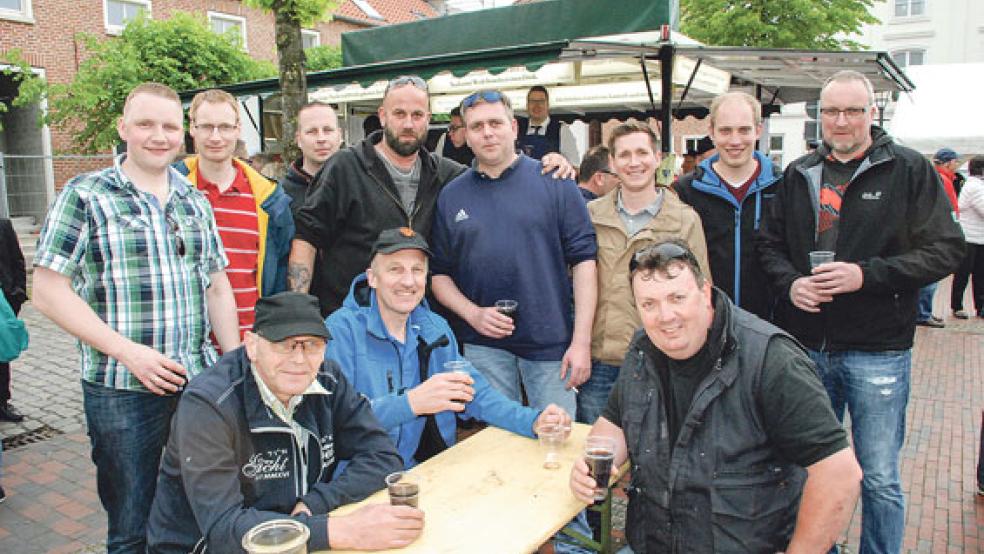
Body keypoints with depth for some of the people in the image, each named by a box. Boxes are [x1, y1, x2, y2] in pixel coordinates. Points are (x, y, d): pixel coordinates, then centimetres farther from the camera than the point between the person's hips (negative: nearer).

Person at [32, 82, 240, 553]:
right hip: (122, 391, -4)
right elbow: (48, 291, -8)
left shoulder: (195, 202, 11)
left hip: (202, 384, 4)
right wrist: (127, 351, -16)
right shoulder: (84, 196, -3)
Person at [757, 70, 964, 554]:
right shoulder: (798, 175, 9)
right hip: (807, 346, 4)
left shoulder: (909, 170, -2)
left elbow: (945, 250, -7)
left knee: (880, 479, 6)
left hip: (878, 350, -3)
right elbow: (769, 243, 14)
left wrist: (867, 274, -19)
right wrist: (789, 283, -6)